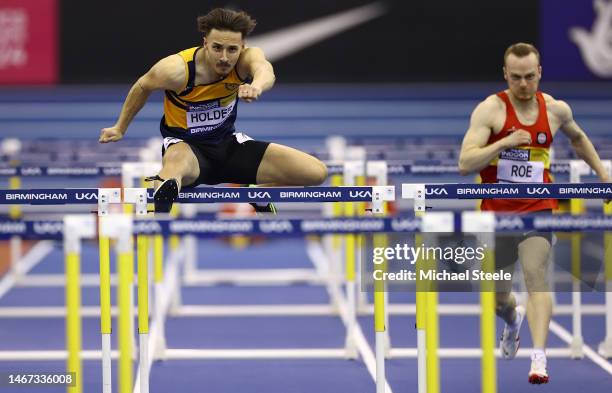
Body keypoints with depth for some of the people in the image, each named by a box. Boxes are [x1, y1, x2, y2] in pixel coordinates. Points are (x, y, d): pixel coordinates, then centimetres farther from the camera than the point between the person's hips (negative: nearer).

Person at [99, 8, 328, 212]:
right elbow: (143, 86, -2)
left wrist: (256, 86, -71)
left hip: (228, 144, 5)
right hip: (185, 144, -4)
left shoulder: (247, 58, -19)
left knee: (316, 172, -5)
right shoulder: (177, 70, -24)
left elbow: (265, 70, -45)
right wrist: (120, 128, 10)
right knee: (176, 162, -46)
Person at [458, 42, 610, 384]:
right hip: (496, 211, 0)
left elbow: (578, 137, 26)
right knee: (496, 297, 12)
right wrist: (504, 142, -28)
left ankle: (539, 358, -30)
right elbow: (465, 164, -18)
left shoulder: (555, 109, 2)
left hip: (538, 207, 0)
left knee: (535, 272, -24)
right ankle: (514, 319, 49)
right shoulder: (491, 109, -9)